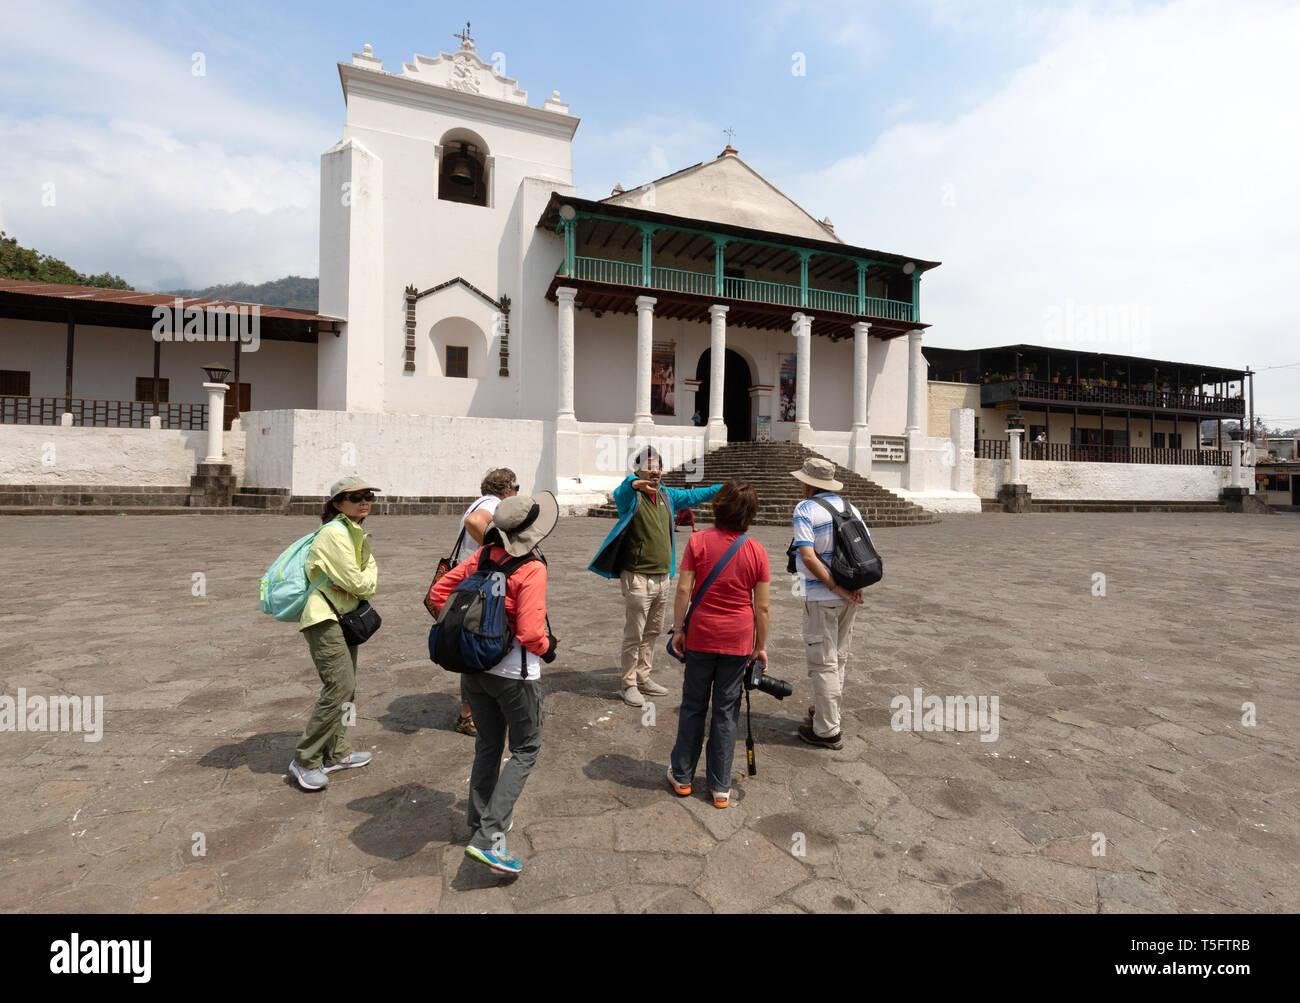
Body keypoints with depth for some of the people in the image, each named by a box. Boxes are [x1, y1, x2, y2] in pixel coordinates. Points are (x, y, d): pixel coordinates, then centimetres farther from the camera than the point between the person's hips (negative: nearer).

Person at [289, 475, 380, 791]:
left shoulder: (357, 533, 14)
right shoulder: (335, 533, -17)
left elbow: (370, 567, 13)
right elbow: (358, 582, -19)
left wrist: (363, 581, -7)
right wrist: (369, 580, 1)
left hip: (344, 616, 10)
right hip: (324, 619, -10)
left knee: (344, 688, 14)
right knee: (340, 686, -14)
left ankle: (336, 753, 27)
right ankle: (305, 761, 0)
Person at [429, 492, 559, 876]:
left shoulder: (483, 556, -2)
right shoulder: (532, 570, -22)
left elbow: (439, 591, 4)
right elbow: (530, 633, -25)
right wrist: (548, 647, -5)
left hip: (474, 667, 7)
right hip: (514, 672, -6)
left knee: (488, 744, 23)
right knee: (525, 750, 11)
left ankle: (479, 820, 39)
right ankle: (489, 837, 6)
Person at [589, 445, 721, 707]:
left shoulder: (667, 496, 11)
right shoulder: (631, 496, -10)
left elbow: (692, 495, 26)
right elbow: (621, 492, -34)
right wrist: (634, 484, -57)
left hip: (662, 577, 7)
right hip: (638, 578, -7)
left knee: (652, 632, 17)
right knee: (634, 636, 0)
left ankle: (643, 677, 31)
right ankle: (629, 684, 14)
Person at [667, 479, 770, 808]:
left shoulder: (698, 541, -8)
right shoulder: (756, 551, -5)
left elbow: (683, 589, -10)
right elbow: (762, 606, -3)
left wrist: (679, 629, 1)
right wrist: (761, 645, 8)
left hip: (701, 636, 0)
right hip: (738, 641, 1)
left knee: (693, 706, 15)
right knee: (727, 710, 12)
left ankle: (682, 777, 28)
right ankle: (720, 787, 22)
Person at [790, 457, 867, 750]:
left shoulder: (805, 509, -13)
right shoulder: (849, 506, 8)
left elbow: (809, 557, -23)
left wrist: (837, 588, -18)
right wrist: (856, 585, 3)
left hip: (821, 597, -7)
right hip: (848, 597, 7)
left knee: (823, 662, 1)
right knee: (839, 658, 19)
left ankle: (827, 731, 9)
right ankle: (825, 710, 35)